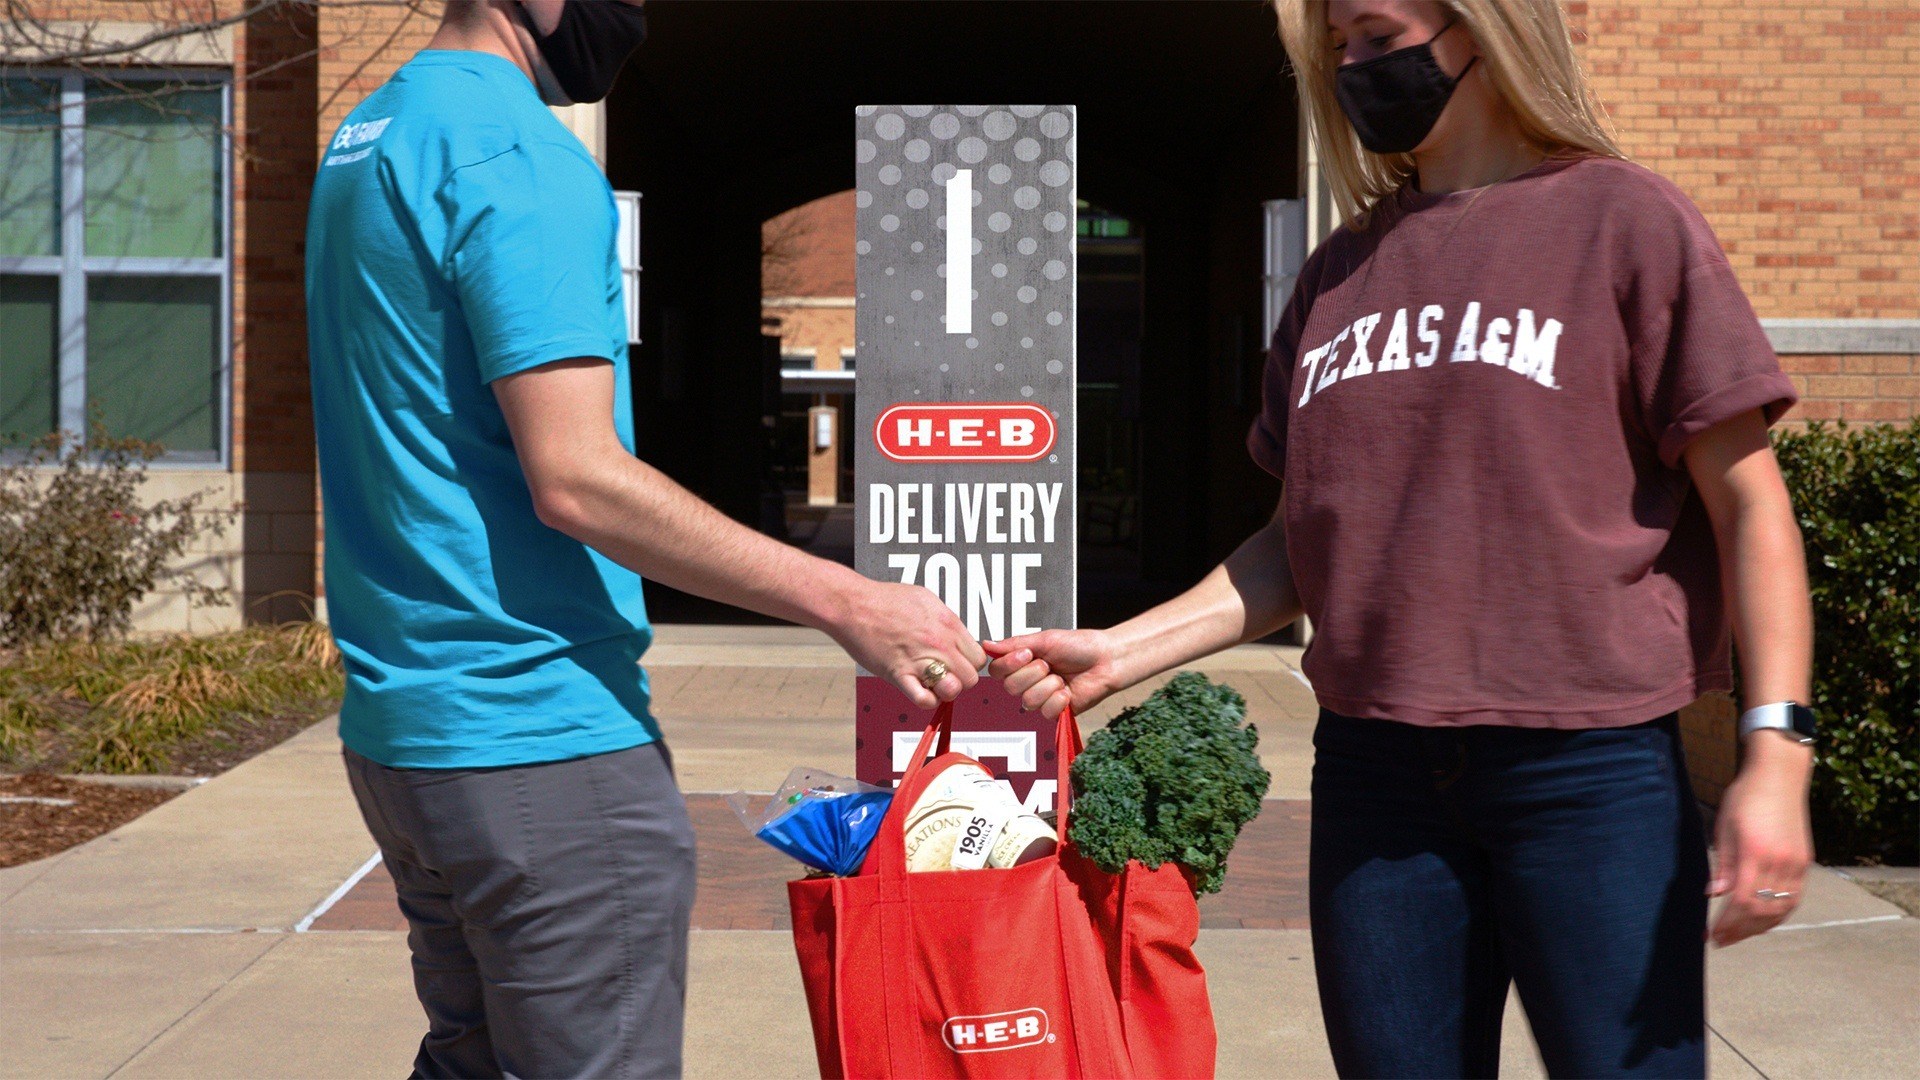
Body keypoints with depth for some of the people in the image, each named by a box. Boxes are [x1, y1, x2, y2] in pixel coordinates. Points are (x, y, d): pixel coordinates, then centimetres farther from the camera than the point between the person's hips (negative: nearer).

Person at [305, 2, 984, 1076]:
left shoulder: (369, 135, 15)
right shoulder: (519, 153, -15)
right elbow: (576, 481, -22)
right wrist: (847, 603, -19)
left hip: (400, 731, 10)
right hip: (543, 742, -10)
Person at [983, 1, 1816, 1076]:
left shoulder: (1624, 220, -1)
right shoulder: (1343, 270, 14)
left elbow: (1745, 502, -3)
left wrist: (1775, 750, -13)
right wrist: (1122, 652, 3)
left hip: (1588, 771, -4)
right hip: (1376, 774, 5)